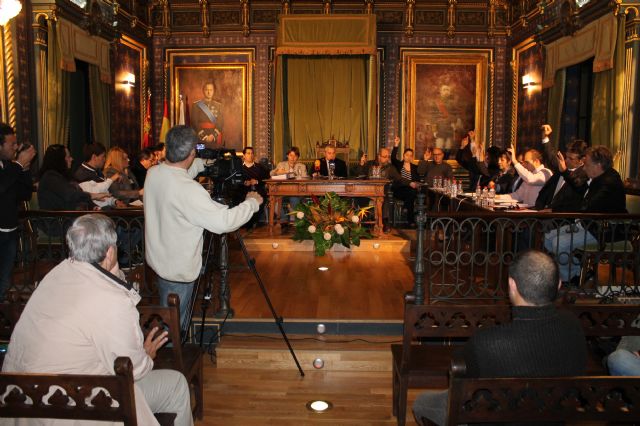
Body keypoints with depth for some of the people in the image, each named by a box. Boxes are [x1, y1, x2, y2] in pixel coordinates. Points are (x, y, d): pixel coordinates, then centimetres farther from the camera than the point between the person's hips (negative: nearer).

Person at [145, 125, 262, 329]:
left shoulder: (153, 173, -6)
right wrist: (252, 202, -17)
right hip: (178, 270, -8)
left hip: (157, 258, 8)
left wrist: (200, 164, 11)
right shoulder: (187, 190, -32)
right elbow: (223, 221, -31)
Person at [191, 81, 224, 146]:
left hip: (215, 139, 2)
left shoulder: (218, 105, 10)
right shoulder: (196, 105, 3)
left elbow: (221, 123, 3)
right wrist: (204, 137, -12)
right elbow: (194, 123, -3)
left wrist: (213, 135, -11)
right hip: (201, 139, -2)